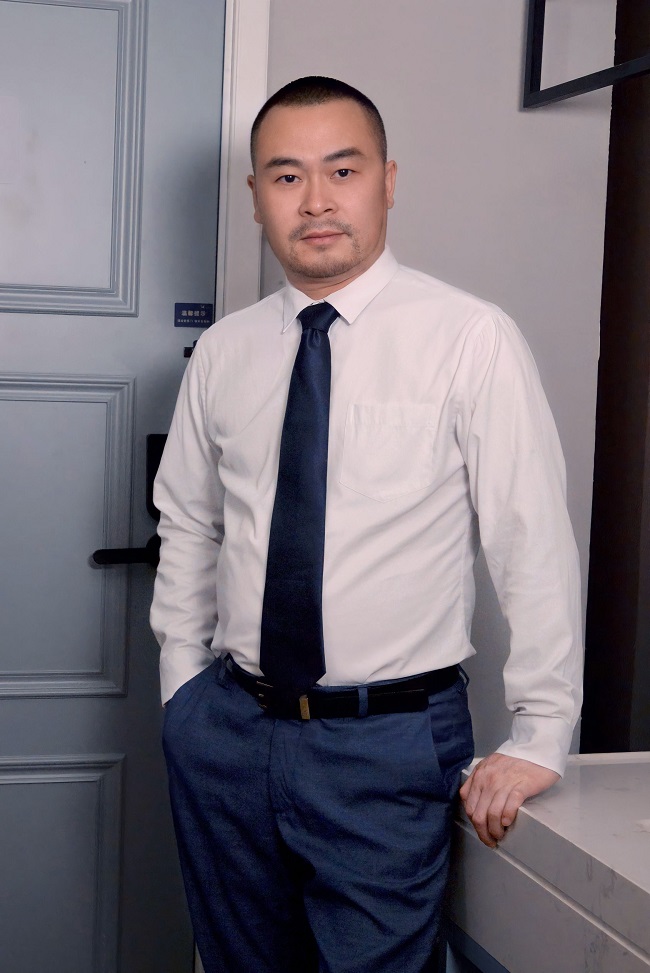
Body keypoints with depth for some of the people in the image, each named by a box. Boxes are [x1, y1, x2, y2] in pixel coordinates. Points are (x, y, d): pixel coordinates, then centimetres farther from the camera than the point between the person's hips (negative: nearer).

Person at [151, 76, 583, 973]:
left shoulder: (471, 341, -10)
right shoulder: (223, 353, 4)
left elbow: (535, 545, -10)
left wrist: (540, 739, -10)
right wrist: (184, 693, 10)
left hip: (390, 740, -4)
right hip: (227, 731, 4)